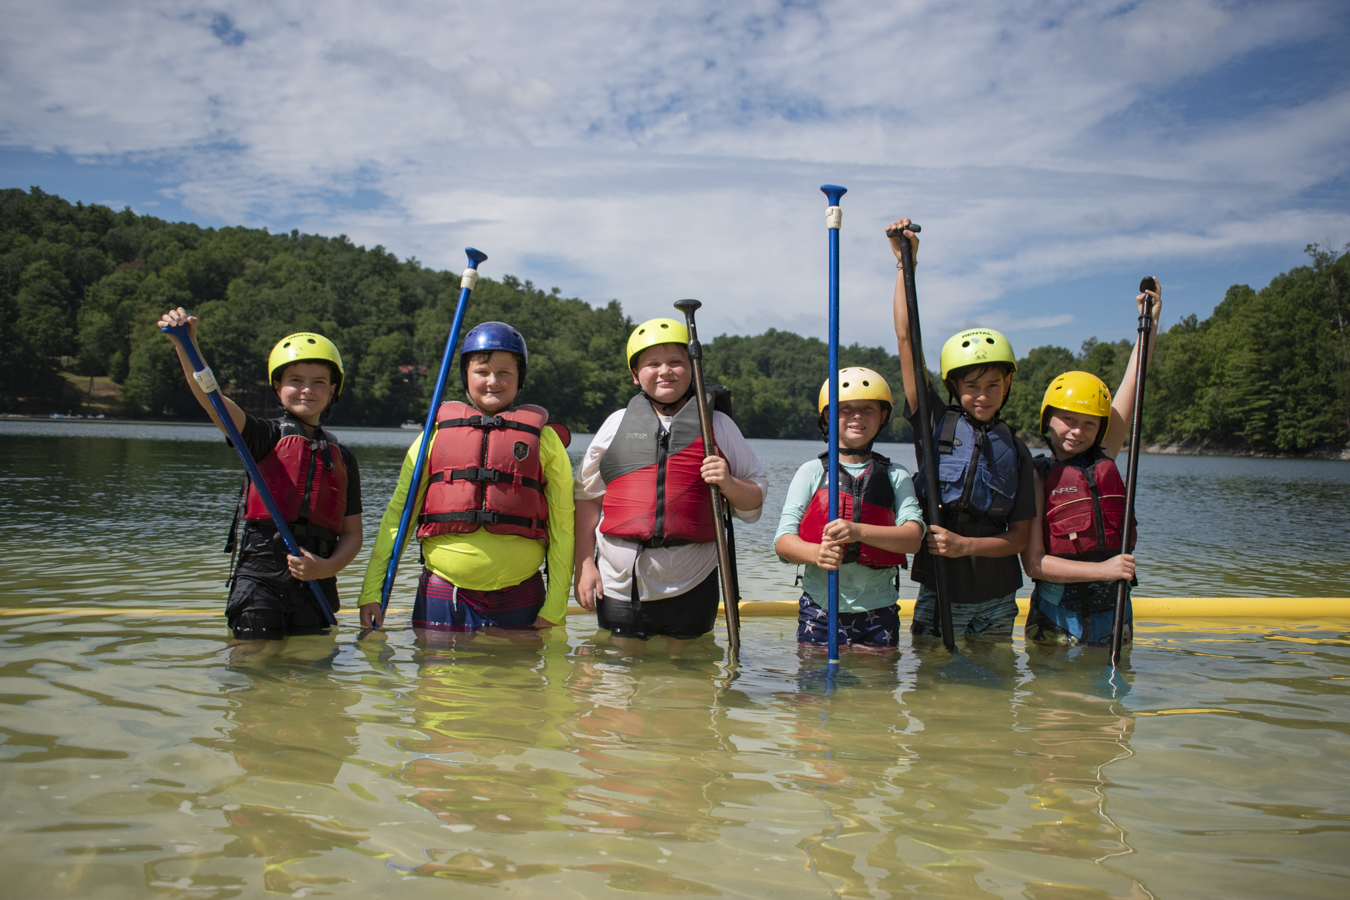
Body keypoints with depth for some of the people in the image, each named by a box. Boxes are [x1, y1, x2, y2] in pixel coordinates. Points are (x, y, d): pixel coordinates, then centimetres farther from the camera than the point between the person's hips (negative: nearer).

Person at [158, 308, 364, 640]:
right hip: (260, 576, -3)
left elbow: (352, 533, 11)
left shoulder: (343, 459, 12)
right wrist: (186, 345, -29)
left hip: (315, 584, 3)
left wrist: (327, 568, -9)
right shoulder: (265, 436, 4)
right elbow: (212, 399, -14)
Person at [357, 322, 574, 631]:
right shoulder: (436, 433, 8)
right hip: (442, 597, 1)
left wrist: (554, 610, 0)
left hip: (519, 599, 0)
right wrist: (372, 592, 4)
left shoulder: (543, 439, 6)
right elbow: (397, 513, 10)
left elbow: (562, 527, 5)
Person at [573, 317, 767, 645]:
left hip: (690, 587, 0)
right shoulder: (618, 424, 8)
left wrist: (728, 484, -12)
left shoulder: (718, 425, 6)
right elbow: (587, 497, 11)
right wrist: (584, 565, 4)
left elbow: (755, 502, 9)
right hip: (620, 584, 1)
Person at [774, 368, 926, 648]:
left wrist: (858, 531, -24)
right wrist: (816, 552, -25)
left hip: (878, 612, 1)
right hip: (819, 611, -1)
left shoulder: (895, 476, 8)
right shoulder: (811, 472, 4)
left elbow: (913, 537, -8)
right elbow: (783, 541, -3)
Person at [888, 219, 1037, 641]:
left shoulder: (1016, 451, 4)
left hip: (997, 601, 2)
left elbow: (1019, 537, 2)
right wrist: (905, 262, -6)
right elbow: (905, 339, -5)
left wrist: (965, 545, -15)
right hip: (939, 594, -2)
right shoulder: (936, 422, -1)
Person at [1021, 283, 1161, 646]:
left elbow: (1130, 387, 4)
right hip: (1056, 616, -4)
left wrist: (1150, 323, 3)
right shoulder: (1038, 476, -6)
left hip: (1112, 611, 4)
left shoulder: (1103, 461, 7)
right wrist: (1102, 569, -18)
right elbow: (1033, 562, -12)